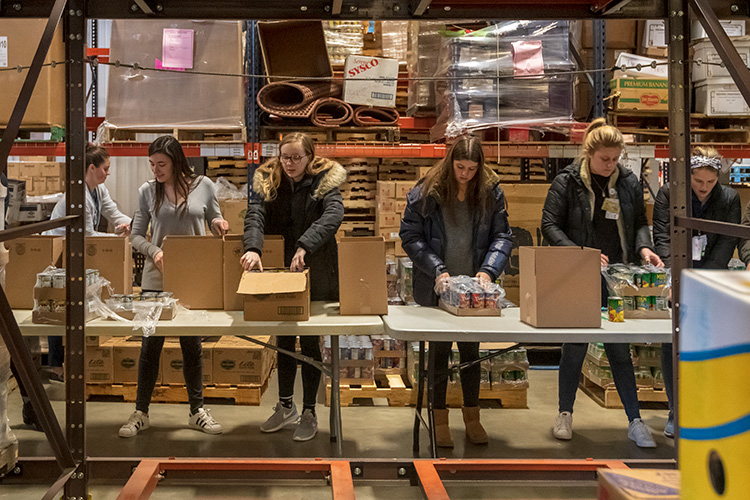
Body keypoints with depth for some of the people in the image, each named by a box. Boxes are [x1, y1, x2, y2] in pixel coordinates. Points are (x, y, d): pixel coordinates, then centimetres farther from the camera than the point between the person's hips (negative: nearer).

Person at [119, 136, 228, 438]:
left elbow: (215, 222, 10)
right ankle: (141, 413, 15)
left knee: (192, 345, 10)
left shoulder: (203, 186, 0)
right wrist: (154, 251, -17)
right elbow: (136, 235, 3)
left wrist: (217, 223, -14)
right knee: (151, 345, 4)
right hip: (157, 279, 0)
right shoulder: (147, 191, 1)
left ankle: (197, 411, 21)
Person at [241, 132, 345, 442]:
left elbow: (333, 215, -24)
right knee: (283, 340, 13)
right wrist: (253, 248, -34)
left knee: (309, 342, 2)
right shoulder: (267, 181, 3)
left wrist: (305, 245, -39)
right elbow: (255, 215, -13)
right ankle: (285, 406, 28)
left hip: (314, 275, -3)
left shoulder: (324, 181, -6)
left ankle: (309, 413, 15)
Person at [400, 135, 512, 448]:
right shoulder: (426, 192, -9)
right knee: (440, 350, 7)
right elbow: (410, 237, -8)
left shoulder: (491, 193, -2)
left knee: (470, 350, 12)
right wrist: (437, 270, -18)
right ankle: (440, 419, 20)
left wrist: (488, 270, -16)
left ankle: (472, 416, 27)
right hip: (436, 288, -2)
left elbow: (502, 236, -1)